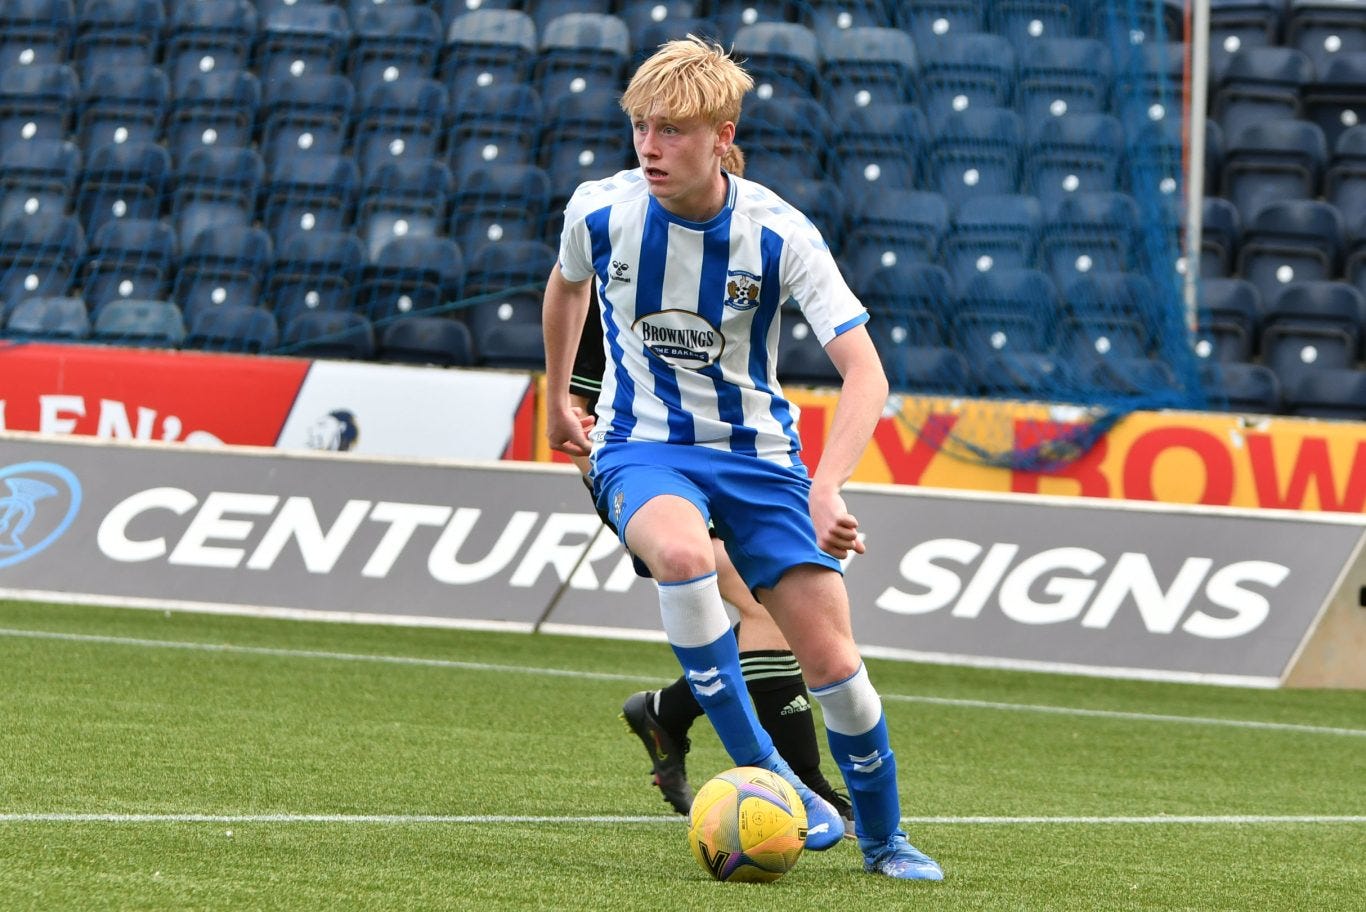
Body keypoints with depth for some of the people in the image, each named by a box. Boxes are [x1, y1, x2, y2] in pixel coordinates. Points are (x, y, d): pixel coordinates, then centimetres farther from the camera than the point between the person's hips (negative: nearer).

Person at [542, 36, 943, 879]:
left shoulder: (778, 234, -17)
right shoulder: (600, 211, -11)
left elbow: (864, 372, -21)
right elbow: (567, 285, 15)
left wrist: (827, 490, -36)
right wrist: (557, 400, 26)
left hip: (756, 452, 0)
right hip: (643, 447, 0)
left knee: (832, 660, -6)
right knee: (680, 551, -37)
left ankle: (883, 837, 20)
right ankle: (762, 773, -28)